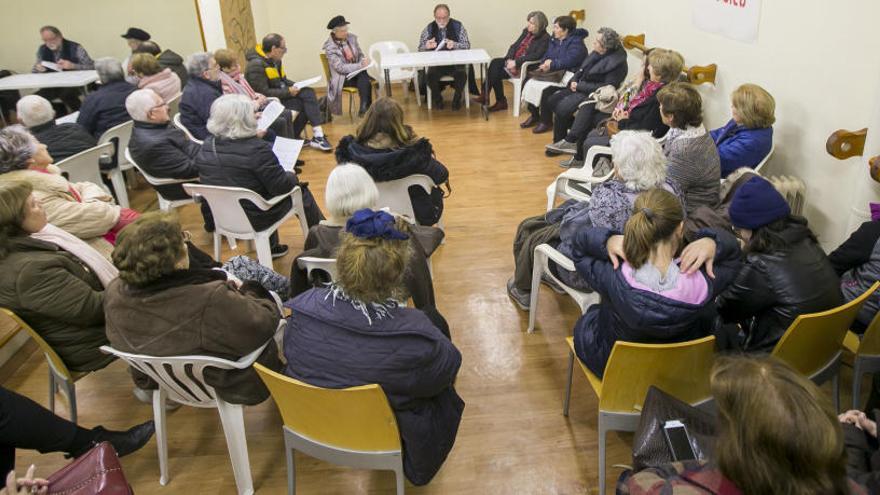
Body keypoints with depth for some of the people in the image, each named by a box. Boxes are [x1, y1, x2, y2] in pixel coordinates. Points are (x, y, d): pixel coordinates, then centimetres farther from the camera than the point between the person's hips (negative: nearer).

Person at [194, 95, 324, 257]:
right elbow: (281, 187, -21)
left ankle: (271, 248, 40)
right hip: (255, 219, -6)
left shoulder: (206, 148, -6)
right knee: (300, 190, 16)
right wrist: (292, 176, 1)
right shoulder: (257, 149, -26)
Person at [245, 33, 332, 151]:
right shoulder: (256, 66, -20)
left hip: (281, 95, 8)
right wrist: (288, 92, -21)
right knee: (302, 105, -22)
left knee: (308, 93, -15)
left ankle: (318, 135, -23)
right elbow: (263, 93, -24)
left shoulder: (275, 60, 8)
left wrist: (296, 86, -1)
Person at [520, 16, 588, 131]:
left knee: (546, 90, -31)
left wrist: (551, 64, -12)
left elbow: (568, 61, -22)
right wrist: (546, 63, -3)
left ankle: (546, 121, -14)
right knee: (528, 85, -9)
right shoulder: (555, 40, 16)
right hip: (552, 73, 9)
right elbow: (545, 57, 20)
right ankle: (534, 115, 8)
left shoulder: (576, 43, -11)